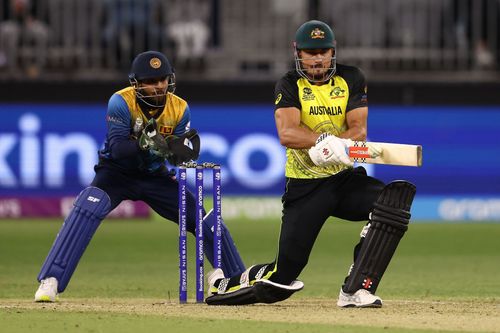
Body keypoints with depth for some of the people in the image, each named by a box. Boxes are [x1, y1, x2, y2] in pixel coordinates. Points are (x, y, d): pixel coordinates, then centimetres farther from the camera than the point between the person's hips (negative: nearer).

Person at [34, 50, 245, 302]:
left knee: (207, 221, -3)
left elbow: (180, 158, -6)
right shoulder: (121, 102, -22)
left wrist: (181, 152, -30)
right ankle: (50, 281, -32)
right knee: (86, 210, -31)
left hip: (156, 177, 4)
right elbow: (116, 148, -28)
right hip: (118, 172, -4)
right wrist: (142, 145, -46)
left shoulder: (179, 109, -10)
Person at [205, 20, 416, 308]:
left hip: (345, 178, 3)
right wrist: (324, 140, -39)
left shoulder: (351, 79, 4)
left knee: (395, 199, -28)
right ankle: (224, 285, 26)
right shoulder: (290, 86, -3)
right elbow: (287, 133, -21)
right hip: (304, 187, -3)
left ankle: (356, 290, -26)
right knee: (283, 278, -7)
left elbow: (359, 129, -8)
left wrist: (333, 145, -29)